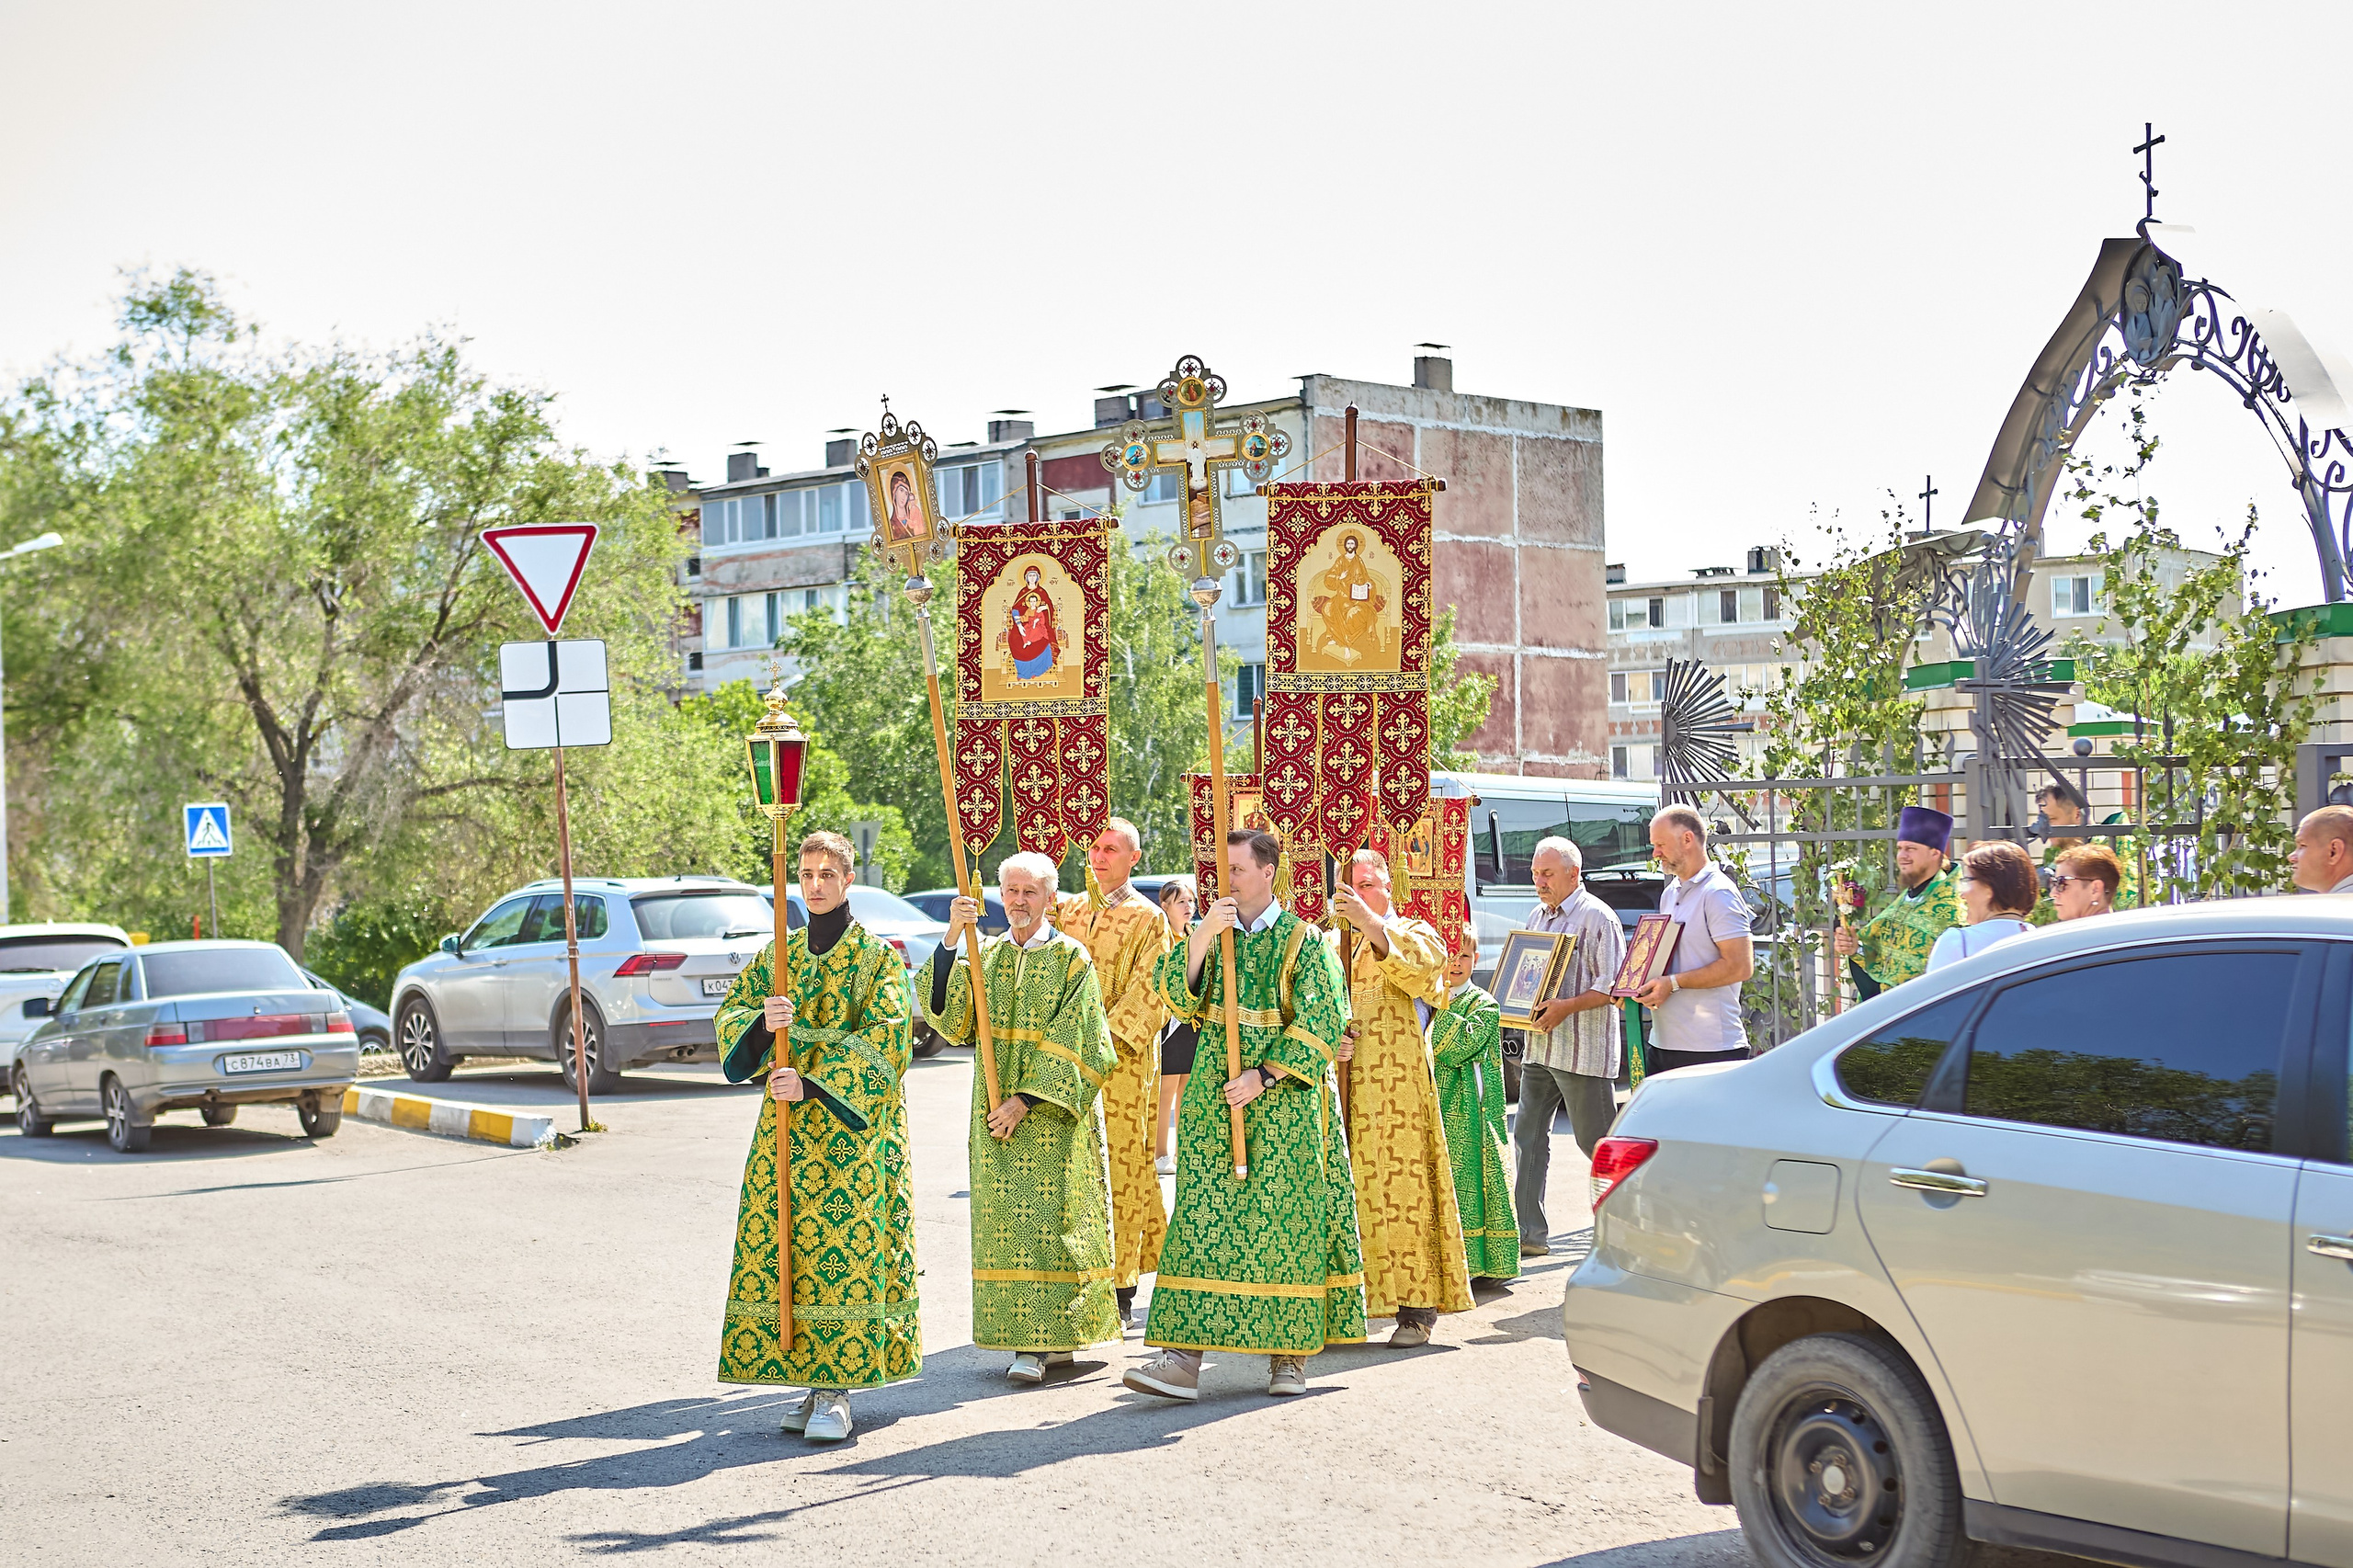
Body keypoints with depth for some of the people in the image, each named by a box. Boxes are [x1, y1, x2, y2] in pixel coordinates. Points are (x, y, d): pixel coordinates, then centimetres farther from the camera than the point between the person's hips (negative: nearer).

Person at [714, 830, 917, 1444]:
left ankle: (837, 1390, -6)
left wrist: (813, 1084, -18)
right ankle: (813, 1381, 9)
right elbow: (729, 1017, 5)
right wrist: (762, 1021, -18)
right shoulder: (778, 956, 13)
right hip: (788, 1126, 4)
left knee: (848, 1249, -8)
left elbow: (883, 1043, -11)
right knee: (787, 1245, 1)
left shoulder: (877, 957, -1)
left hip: (853, 1126, -4)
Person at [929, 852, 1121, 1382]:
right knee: (1006, 1218, 3)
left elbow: (1072, 1044, -9)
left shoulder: (1071, 957, -3)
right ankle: (1051, 1341, 9)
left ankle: (1037, 1342, -6)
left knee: (1045, 1217, -7)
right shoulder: (985, 954, 10)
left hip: (1053, 1112, -5)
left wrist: (1026, 1099, -16)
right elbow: (948, 1014, -5)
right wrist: (952, 938, -15)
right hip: (996, 1109, 5)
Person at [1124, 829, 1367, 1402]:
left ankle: (1290, 1354, 11)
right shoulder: (1210, 934, 11)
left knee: (1283, 1220, 0)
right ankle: (1184, 1357, -9)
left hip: (1283, 1103, -3)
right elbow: (1176, 996, -3)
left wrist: (1264, 1076, -15)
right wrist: (1201, 937, -15)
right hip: (1213, 1100, 3)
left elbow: (1319, 1022, -8)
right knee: (1201, 1218, -5)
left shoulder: (1302, 940, -1)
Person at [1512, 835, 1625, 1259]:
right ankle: (1529, 1232, 6)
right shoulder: (1536, 917, 17)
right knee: (1529, 1137, 3)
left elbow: (1611, 985, -14)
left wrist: (1566, 1007, -24)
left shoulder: (1596, 917, -8)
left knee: (1595, 1140, -2)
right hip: (1538, 1047, 8)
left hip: (1583, 1049, -8)